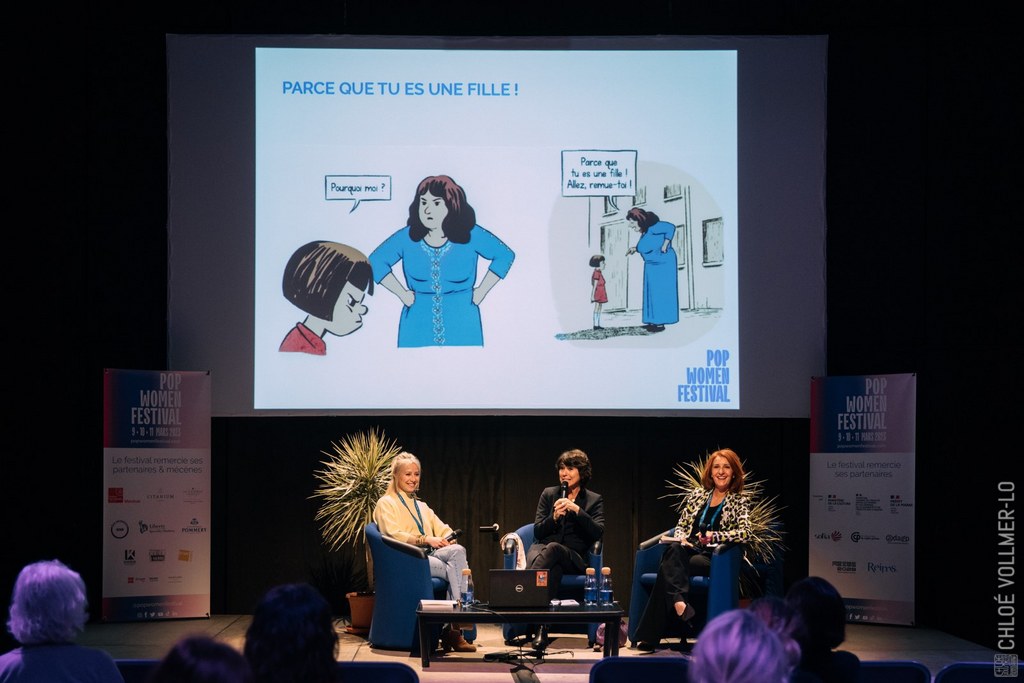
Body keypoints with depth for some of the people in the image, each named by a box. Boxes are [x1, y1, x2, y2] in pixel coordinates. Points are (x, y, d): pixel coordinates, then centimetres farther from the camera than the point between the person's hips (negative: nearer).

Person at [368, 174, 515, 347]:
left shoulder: (471, 235, -2)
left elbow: (505, 255, 6)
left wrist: (481, 291, 1)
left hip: (462, 328, -1)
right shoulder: (406, 238, 0)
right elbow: (376, 261, 10)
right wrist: (402, 293, 2)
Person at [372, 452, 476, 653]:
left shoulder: (422, 507, 32)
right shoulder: (386, 504, 10)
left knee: (458, 550, -30)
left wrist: (448, 539, -7)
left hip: (430, 555, 6)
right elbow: (393, 535, -7)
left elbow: (443, 529, 19)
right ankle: (457, 627, -35)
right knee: (454, 570, -32)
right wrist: (426, 540, -20)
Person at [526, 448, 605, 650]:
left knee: (553, 549, -39)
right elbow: (538, 532, 10)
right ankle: (541, 627, -51)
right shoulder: (549, 494, 16)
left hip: (573, 558, -1)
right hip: (542, 549, 1)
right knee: (551, 569, -39)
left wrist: (576, 509, -15)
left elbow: (598, 533, -5)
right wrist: (554, 517, -9)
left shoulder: (594, 500, 12)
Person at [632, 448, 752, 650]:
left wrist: (714, 536, -19)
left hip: (713, 558, -3)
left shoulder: (740, 501, 8)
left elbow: (745, 532, -9)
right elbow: (681, 525, 19)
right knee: (674, 550, -36)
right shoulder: (698, 494, 20)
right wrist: (681, 538, -4)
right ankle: (679, 604, -53)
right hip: (688, 550, 4)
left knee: (667, 567, -31)